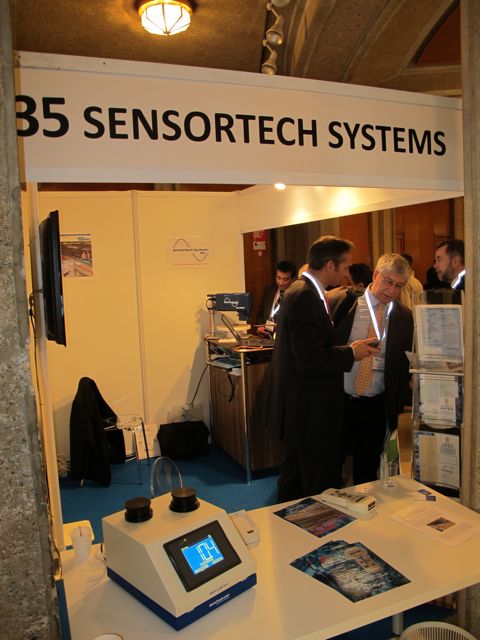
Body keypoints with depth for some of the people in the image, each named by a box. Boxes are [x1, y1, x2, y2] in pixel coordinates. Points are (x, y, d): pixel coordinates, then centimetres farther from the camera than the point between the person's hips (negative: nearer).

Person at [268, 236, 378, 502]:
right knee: (321, 488, 2)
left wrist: (347, 348, 7)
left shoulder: (299, 291, 10)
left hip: (298, 408, 11)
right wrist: (351, 353, -15)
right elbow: (309, 361, -27)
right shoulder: (306, 297, -22)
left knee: (294, 479, 24)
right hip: (311, 410, -11)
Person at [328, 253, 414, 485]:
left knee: (367, 468, 14)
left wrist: (398, 405, 3)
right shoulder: (342, 301, -5)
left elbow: (404, 363, 6)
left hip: (377, 406, 1)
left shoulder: (404, 317, 2)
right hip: (338, 399, -1)